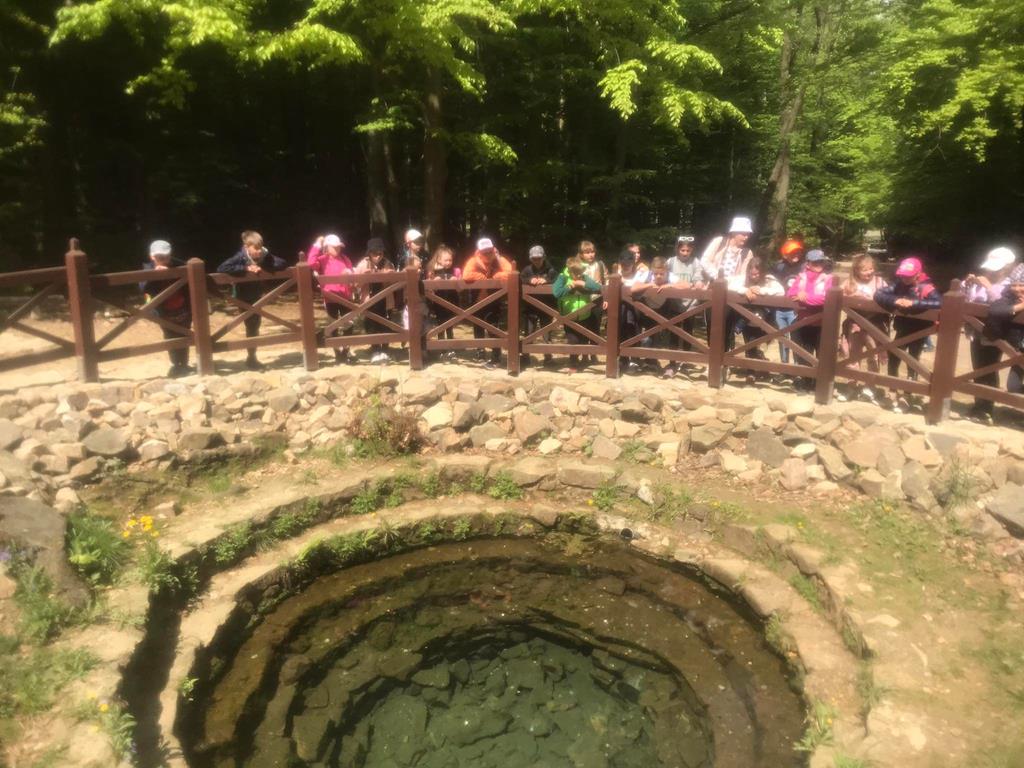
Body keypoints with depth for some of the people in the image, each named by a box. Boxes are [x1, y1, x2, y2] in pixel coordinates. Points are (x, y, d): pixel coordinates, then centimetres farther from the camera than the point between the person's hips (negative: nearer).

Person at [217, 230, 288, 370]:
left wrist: (264, 268, -26)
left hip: (257, 295, 5)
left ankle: (252, 357, 30)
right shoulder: (241, 257, -24)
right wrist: (245, 269, -35)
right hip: (243, 297, -5)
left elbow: (283, 263, -14)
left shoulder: (265, 256, -12)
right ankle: (251, 359, 13)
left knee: (256, 325, 15)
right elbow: (221, 268, -33)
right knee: (251, 326, -3)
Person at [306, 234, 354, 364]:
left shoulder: (344, 258, 8)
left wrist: (350, 273, -10)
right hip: (330, 297, -3)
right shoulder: (323, 260, -5)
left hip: (345, 296, 3)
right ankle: (338, 352, 16)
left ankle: (345, 351, 21)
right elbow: (311, 263, -25)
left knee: (347, 324, 7)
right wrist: (316, 247, -20)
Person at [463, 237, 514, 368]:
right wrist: (485, 278, -23)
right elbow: (466, 276, -30)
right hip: (479, 300, 2)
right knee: (478, 327, 16)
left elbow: (510, 274, -29)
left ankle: (495, 358, 2)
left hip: (494, 301, -2)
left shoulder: (500, 260, -13)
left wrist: (493, 277, -22)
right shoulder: (474, 261, -13)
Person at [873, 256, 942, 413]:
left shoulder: (926, 288, -17)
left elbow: (940, 303, -32)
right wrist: (894, 301, -26)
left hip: (918, 332, -4)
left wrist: (914, 303, -38)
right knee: (893, 360, 6)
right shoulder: (899, 285, -3)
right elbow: (878, 294, -8)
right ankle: (893, 393, 21)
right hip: (902, 330, 5)